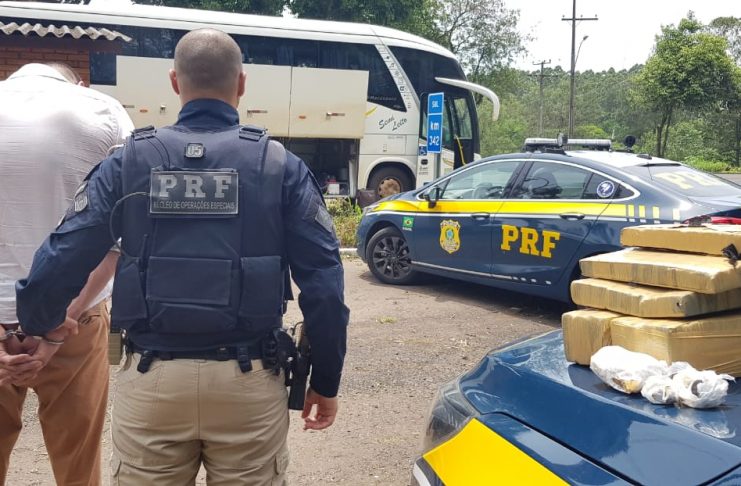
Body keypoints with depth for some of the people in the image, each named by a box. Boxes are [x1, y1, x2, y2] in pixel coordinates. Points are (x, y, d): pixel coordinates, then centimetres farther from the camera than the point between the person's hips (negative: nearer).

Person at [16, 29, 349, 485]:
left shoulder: (129, 161, 0)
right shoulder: (281, 165, -3)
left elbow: (61, 263, -3)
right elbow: (323, 282, -6)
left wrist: (32, 331, 17)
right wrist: (326, 381, 5)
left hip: (151, 379, 1)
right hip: (249, 381, 0)